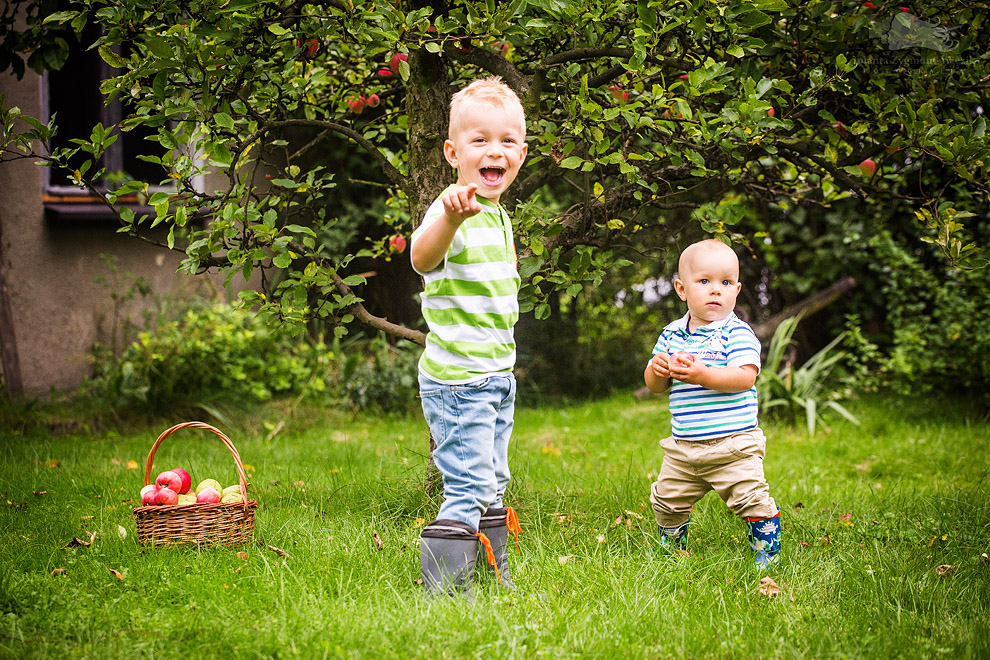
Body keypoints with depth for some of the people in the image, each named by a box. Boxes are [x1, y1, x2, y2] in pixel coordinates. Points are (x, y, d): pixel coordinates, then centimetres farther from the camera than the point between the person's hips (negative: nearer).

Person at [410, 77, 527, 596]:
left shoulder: (496, 214, 13)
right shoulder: (453, 209, -17)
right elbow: (423, 259, -43)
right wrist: (450, 217, -59)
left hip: (496, 375, 9)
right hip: (457, 377, -9)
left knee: (491, 486, 19)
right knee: (468, 488, -10)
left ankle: (493, 577, 31)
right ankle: (443, 591, -1)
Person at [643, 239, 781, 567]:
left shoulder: (737, 332, -8)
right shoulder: (672, 334, 8)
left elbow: (745, 377, -20)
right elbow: (654, 386, 11)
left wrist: (703, 375, -32)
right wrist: (657, 371, -13)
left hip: (733, 446, -5)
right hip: (682, 448, 5)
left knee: (752, 499, -11)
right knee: (666, 500, 13)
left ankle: (767, 553, 10)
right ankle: (672, 549, 39)